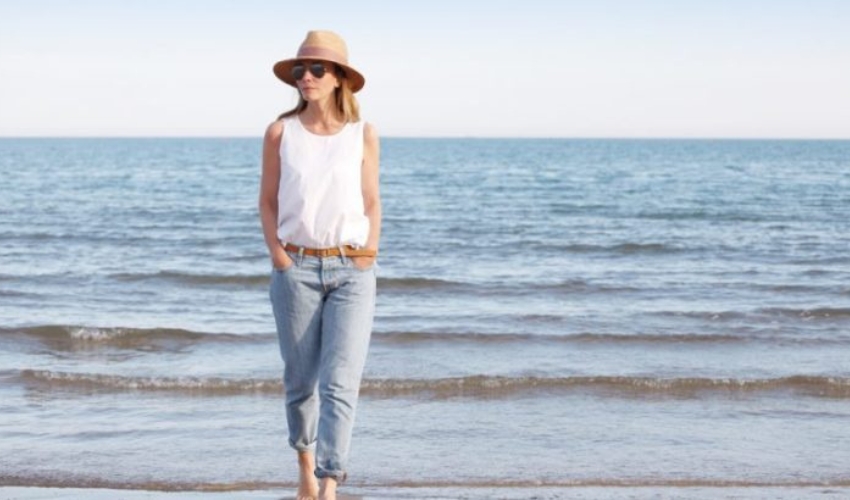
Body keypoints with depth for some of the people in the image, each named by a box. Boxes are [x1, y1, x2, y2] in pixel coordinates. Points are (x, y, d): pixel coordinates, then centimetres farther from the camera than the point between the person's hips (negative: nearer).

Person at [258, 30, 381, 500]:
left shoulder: (363, 134, 2)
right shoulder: (281, 132, 1)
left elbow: (372, 202, 8)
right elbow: (268, 200, 6)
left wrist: (368, 257, -3)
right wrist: (278, 256, -5)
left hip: (352, 271, -1)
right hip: (295, 268, 1)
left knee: (340, 385, -11)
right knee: (300, 380, 12)